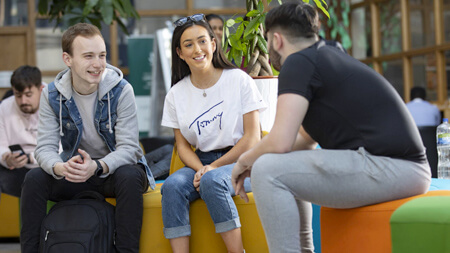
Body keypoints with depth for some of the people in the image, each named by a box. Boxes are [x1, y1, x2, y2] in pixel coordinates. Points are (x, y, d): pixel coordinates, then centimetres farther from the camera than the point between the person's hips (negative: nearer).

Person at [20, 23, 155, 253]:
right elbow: (45, 147, -10)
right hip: (74, 173, 3)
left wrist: (97, 166, -39)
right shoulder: (52, 95, -5)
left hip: (114, 169, -2)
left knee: (130, 177, -35)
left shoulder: (121, 91, -13)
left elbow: (129, 148, -18)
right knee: (34, 179, -23)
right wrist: (61, 168, -36)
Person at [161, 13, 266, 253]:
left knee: (212, 181, -35)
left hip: (238, 162, -4)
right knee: (172, 185, -27)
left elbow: (252, 138, -6)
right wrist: (200, 169, -12)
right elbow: (183, 145, 10)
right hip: (201, 163, 4)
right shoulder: (176, 94, 7)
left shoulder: (239, 80, -3)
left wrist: (213, 167, -13)